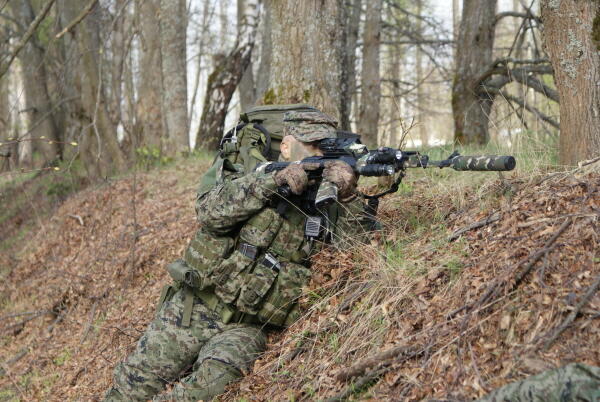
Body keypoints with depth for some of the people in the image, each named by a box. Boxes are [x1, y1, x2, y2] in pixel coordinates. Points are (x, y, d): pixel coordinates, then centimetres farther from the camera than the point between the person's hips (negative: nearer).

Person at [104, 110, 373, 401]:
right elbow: (209, 211, -18)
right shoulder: (253, 179, 0)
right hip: (193, 310, 0)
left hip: (247, 328, 0)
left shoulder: (324, 206, 6)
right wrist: (274, 181, -25)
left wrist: (349, 197, -22)